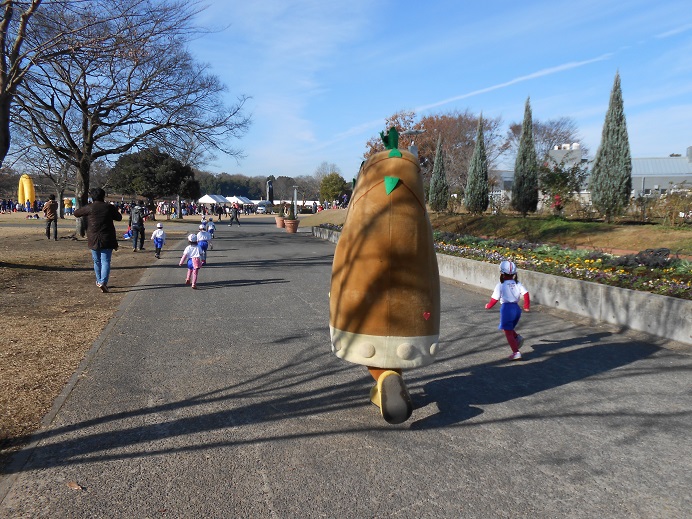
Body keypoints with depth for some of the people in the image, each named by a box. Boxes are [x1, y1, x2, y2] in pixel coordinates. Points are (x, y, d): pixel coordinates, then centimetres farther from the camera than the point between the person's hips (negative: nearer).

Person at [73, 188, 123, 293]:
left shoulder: (89, 208, -3)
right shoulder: (109, 207, -3)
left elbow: (76, 213, 12)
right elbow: (119, 217, 12)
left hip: (93, 240, 1)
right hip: (107, 240, -1)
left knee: (97, 261, 16)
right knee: (105, 261, -3)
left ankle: (99, 281, 29)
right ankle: (103, 282, -18)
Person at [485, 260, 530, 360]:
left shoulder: (500, 285, -8)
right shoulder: (517, 284, 5)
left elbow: (494, 299, -9)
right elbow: (526, 294, -4)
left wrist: (488, 306, 9)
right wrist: (527, 306, 8)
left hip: (506, 308, -6)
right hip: (516, 308, 6)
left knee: (508, 332, 2)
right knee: (509, 328, 27)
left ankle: (516, 352, -3)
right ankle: (517, 337, 2)